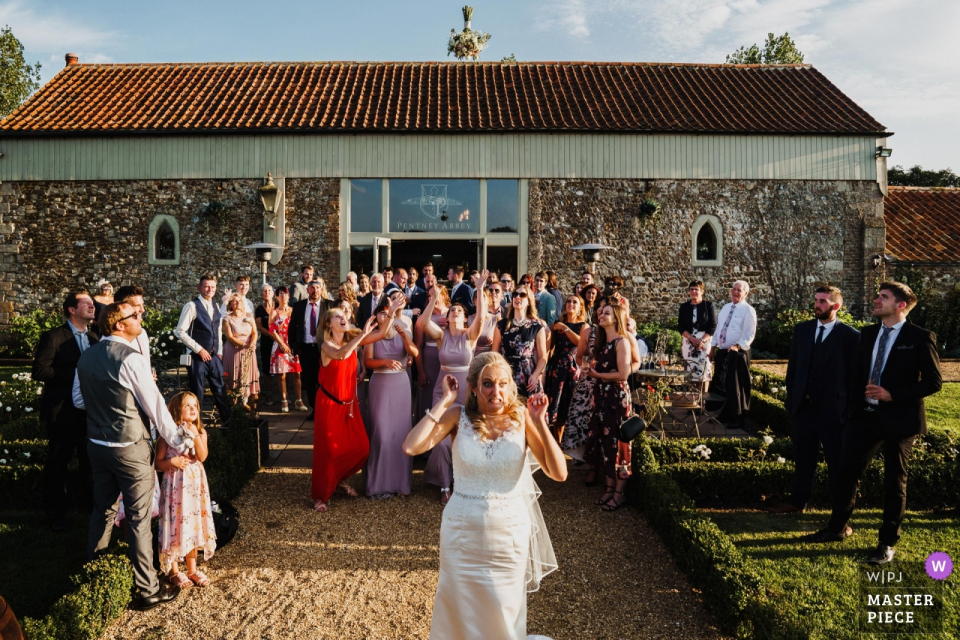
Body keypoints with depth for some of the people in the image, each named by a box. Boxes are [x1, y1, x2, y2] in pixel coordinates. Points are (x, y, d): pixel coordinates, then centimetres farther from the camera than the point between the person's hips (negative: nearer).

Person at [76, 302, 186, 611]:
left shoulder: (87, 357, 4)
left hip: (97, 444, 7)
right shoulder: (130, 358, -19)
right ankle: (148, 590, 12)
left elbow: (78, 400, 14)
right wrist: (179, 445, -10)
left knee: (102, 509, 22)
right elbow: (155, 406, -17)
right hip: (130, 449, -7)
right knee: (138, 518, 2)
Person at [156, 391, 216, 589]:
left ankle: (192, 569, 24)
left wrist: (195, 435, -20)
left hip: (195, 484, 4)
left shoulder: (200, 432, 1)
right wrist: (172, 462, -21)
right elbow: (158, 463, -4)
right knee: (175, 524, 2)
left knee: (193, 523, 10)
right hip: (175, 485, -3)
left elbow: (202, 457, -14)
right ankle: (173, 571, 19)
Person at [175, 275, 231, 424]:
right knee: (197, 393, 5)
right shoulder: (192, 306, -9)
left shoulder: (216, 307, 11)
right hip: (198, 357, -6)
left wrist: (220, 352, 10)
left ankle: (227, 419, 25)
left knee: (220, 390, 13)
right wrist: (199, 349, -15)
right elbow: (180, 331, -14)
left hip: (215, 357, 6)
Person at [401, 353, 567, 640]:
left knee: (504, 612, 18)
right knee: (460, 608, 18)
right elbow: (411, 447, -24)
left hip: (510, 531, 0)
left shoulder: (522, 417, -10)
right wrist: (444, 402, -20)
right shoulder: (458, 416, -10)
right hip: (463, 530, 0)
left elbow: (559, 473, -15)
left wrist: (540, 422, -23)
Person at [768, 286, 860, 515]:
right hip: (803, 407, 4)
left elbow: (855, 376, -6)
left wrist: (851, 412, -8)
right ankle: (797, 501, 28)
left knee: (838, 463, 8)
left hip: (834, 410, -4)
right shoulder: (802, 330, 6)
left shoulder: (851, 336, -7)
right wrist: (791, 400, 6)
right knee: (803, 458, 16)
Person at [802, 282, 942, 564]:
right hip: (866, 414, 6)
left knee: (894, 481, 8)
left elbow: (934, 381, -11)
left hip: (899, 419, -5)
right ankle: (837, 527, 26)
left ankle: (887, 543, 22)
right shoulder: (868, 333, 8)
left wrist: (893, 395, -18)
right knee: (848, 470, 10)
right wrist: (859, 399, 7)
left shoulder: (920, 338, -10)